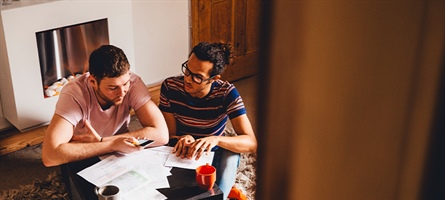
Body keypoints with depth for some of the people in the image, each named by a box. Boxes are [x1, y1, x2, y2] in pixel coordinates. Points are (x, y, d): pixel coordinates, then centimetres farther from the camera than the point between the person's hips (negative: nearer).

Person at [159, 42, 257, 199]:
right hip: (181, 155, -1)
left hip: (213, 155, 1)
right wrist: (184, 140, -32)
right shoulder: (170, 87, -14)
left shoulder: (227, 94, -17)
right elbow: (169, 135, -8)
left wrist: (216, 139, -40)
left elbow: (251, 143, -23)